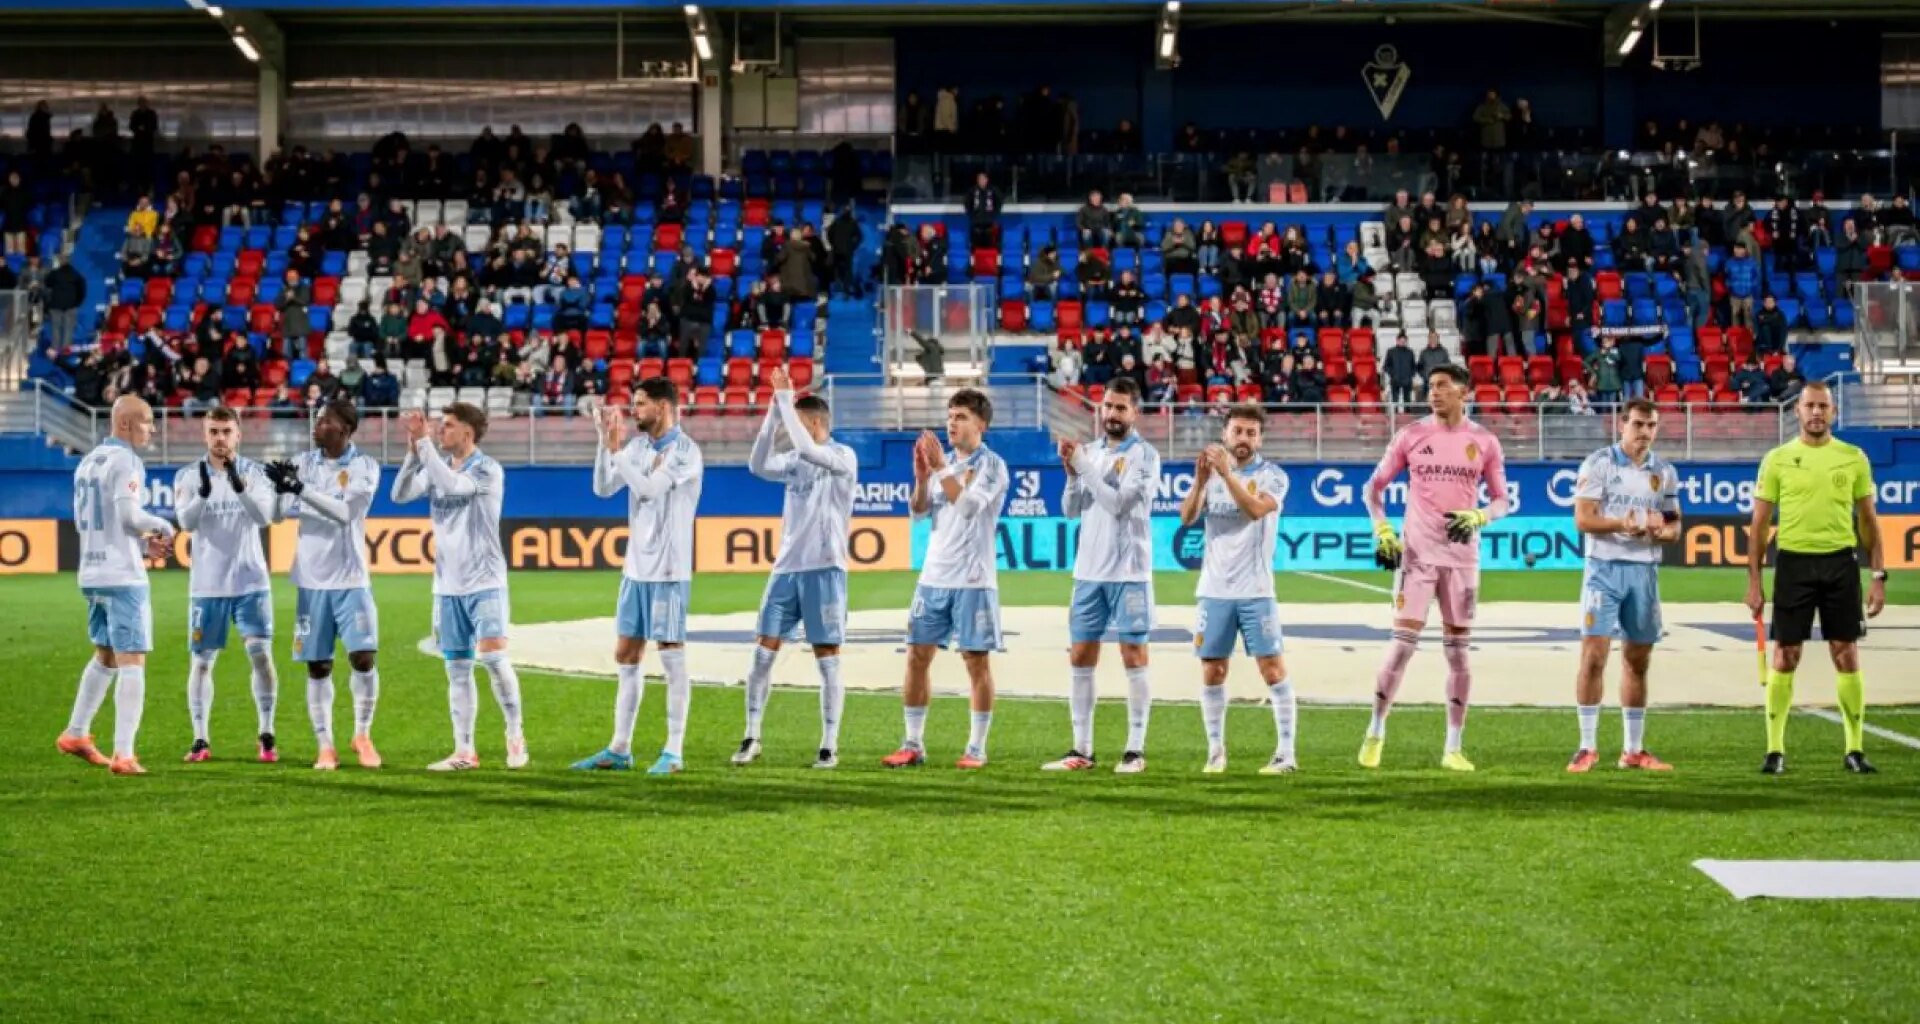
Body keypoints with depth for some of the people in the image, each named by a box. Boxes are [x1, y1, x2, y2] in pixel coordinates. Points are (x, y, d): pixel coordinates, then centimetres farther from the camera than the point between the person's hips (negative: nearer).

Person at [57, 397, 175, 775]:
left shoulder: (87, 461, 14)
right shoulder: (125, 461, -11)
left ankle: (76, 733, 30)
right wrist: (163, 526, -1)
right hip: (123, 577, -8)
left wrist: (143, 546, 15)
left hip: (91, 574, 8)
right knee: (132, 662, -5)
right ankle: (123, 755, -10)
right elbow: (128, 515, -20)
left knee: (105, 656, 23)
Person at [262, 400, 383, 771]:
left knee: (363, 657, -10)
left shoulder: (364, 467, -5)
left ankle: (363, 735, 11)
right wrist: (281, 488, -21)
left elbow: (345, 512, -17)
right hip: (311, 578, 3)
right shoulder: (304, 462, 5)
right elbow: (279, 514, 1)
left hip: (350, 578, -3)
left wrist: (301, 488, -26)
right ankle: (325, 746, 12)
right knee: (318, 666, 4)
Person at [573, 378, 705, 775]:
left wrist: (616, 449, -19)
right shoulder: (638, 445, 9)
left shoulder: (685, 451, -11)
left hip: (668, 570, -8)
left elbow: (648, 489, -22)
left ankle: (673, 752, 2)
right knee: (626, 657, 9)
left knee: (671, 655, -3)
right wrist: (605, 442, -6)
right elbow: (603, 488, 5)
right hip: (636, 567, 8)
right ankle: (619, 750, 14)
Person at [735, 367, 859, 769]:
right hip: (786, 567, 6)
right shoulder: (796, 460, 12)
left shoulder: (843, 457, -6)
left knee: (827, 659, -1)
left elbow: (806, 448, -23)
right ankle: (752, 737, 9)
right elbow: (758, 466, -3)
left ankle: (830, 744, 5)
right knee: (763, 651, 2)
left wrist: (785, 399, -18)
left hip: (823, 569, -6)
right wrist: (773, 412, -8)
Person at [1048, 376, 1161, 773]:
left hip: (1128, 572, -6)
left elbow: (1119, 505, -17)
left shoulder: (1144, 455, -6)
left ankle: (1136, 750, 3)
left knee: (1134, 657, -2)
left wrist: (1085, 467, -17)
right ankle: (1081, 750, 11)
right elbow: (1071, 510, 8)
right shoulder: (1090, 451, 10)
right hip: (1089, 571, 6)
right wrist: (1071, 473, -9)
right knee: (1081, 658, 5)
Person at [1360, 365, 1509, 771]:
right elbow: (1374, 487, 8)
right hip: (1416, 553, -1)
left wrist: (1478, 517, -13)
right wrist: (1382, 530, -6)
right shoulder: (1411, 435, 2)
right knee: (1402, 644, -7)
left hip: (1462, 556, 1)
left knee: (1457, 649, 5)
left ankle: (1454, 748, 12)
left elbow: (1502, 500, 8)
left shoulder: (1484, 441, 3)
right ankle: (1375, 733, 8)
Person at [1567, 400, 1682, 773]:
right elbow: (1582, 519, -9)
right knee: (1593, 656, -10)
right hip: (1605, 568, -4)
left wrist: (1661, 529, -9)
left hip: (1645, 571, 5)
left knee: (1637, 661, 8)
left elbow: (1675, 527, 14)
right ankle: (1587, 747, -3)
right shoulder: (1598, 463, -3)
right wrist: (1620, 525, -25)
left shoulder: (1665, 472, 11)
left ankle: (1633, 750, 16)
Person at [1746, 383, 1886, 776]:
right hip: (1794, 563, -1)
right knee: (1785, 657, 1)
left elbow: (1869, 521, 9)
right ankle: (1775, 749, 8)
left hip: (1840, 564, 1)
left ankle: (1855, 749, 10)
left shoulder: (1854, 458, 5)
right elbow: (1759, 524, 4)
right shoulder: (1778, 459, 2)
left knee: (1846, 656, 2)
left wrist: (1879, 576, 2)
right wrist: (1753, 582, -1)